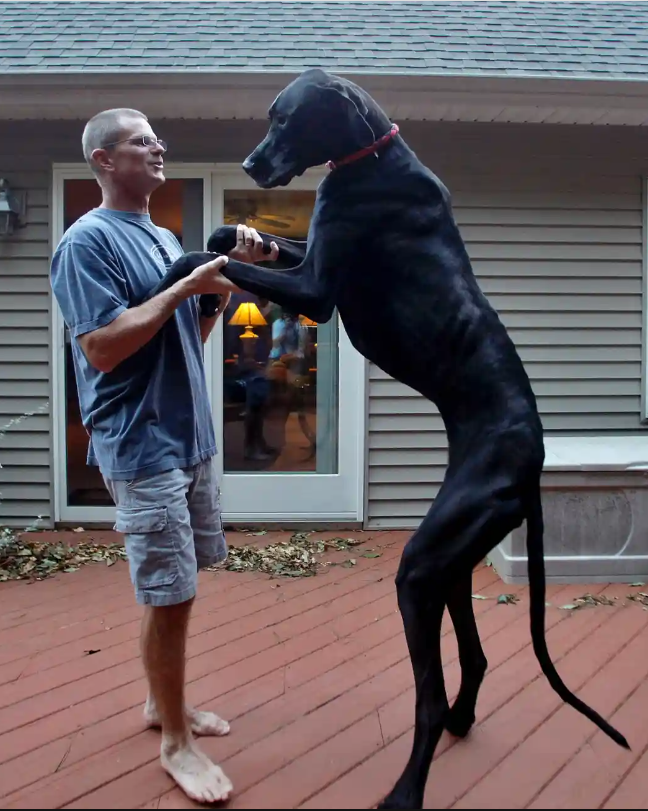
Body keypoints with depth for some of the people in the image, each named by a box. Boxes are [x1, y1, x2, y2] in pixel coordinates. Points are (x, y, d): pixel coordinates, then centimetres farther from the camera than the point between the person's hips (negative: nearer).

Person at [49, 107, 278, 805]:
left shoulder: (164, 237, 15)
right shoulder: (88, 241, -11)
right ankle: (175, 742, 15)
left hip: (190, 436, 9)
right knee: (169, 595, -3)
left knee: (176, 589, 17)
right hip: (141, 445, -8)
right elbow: (102, 348, -20)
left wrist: (225, 281, 3)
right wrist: (184, 287, -19)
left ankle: (163, 702, 34)